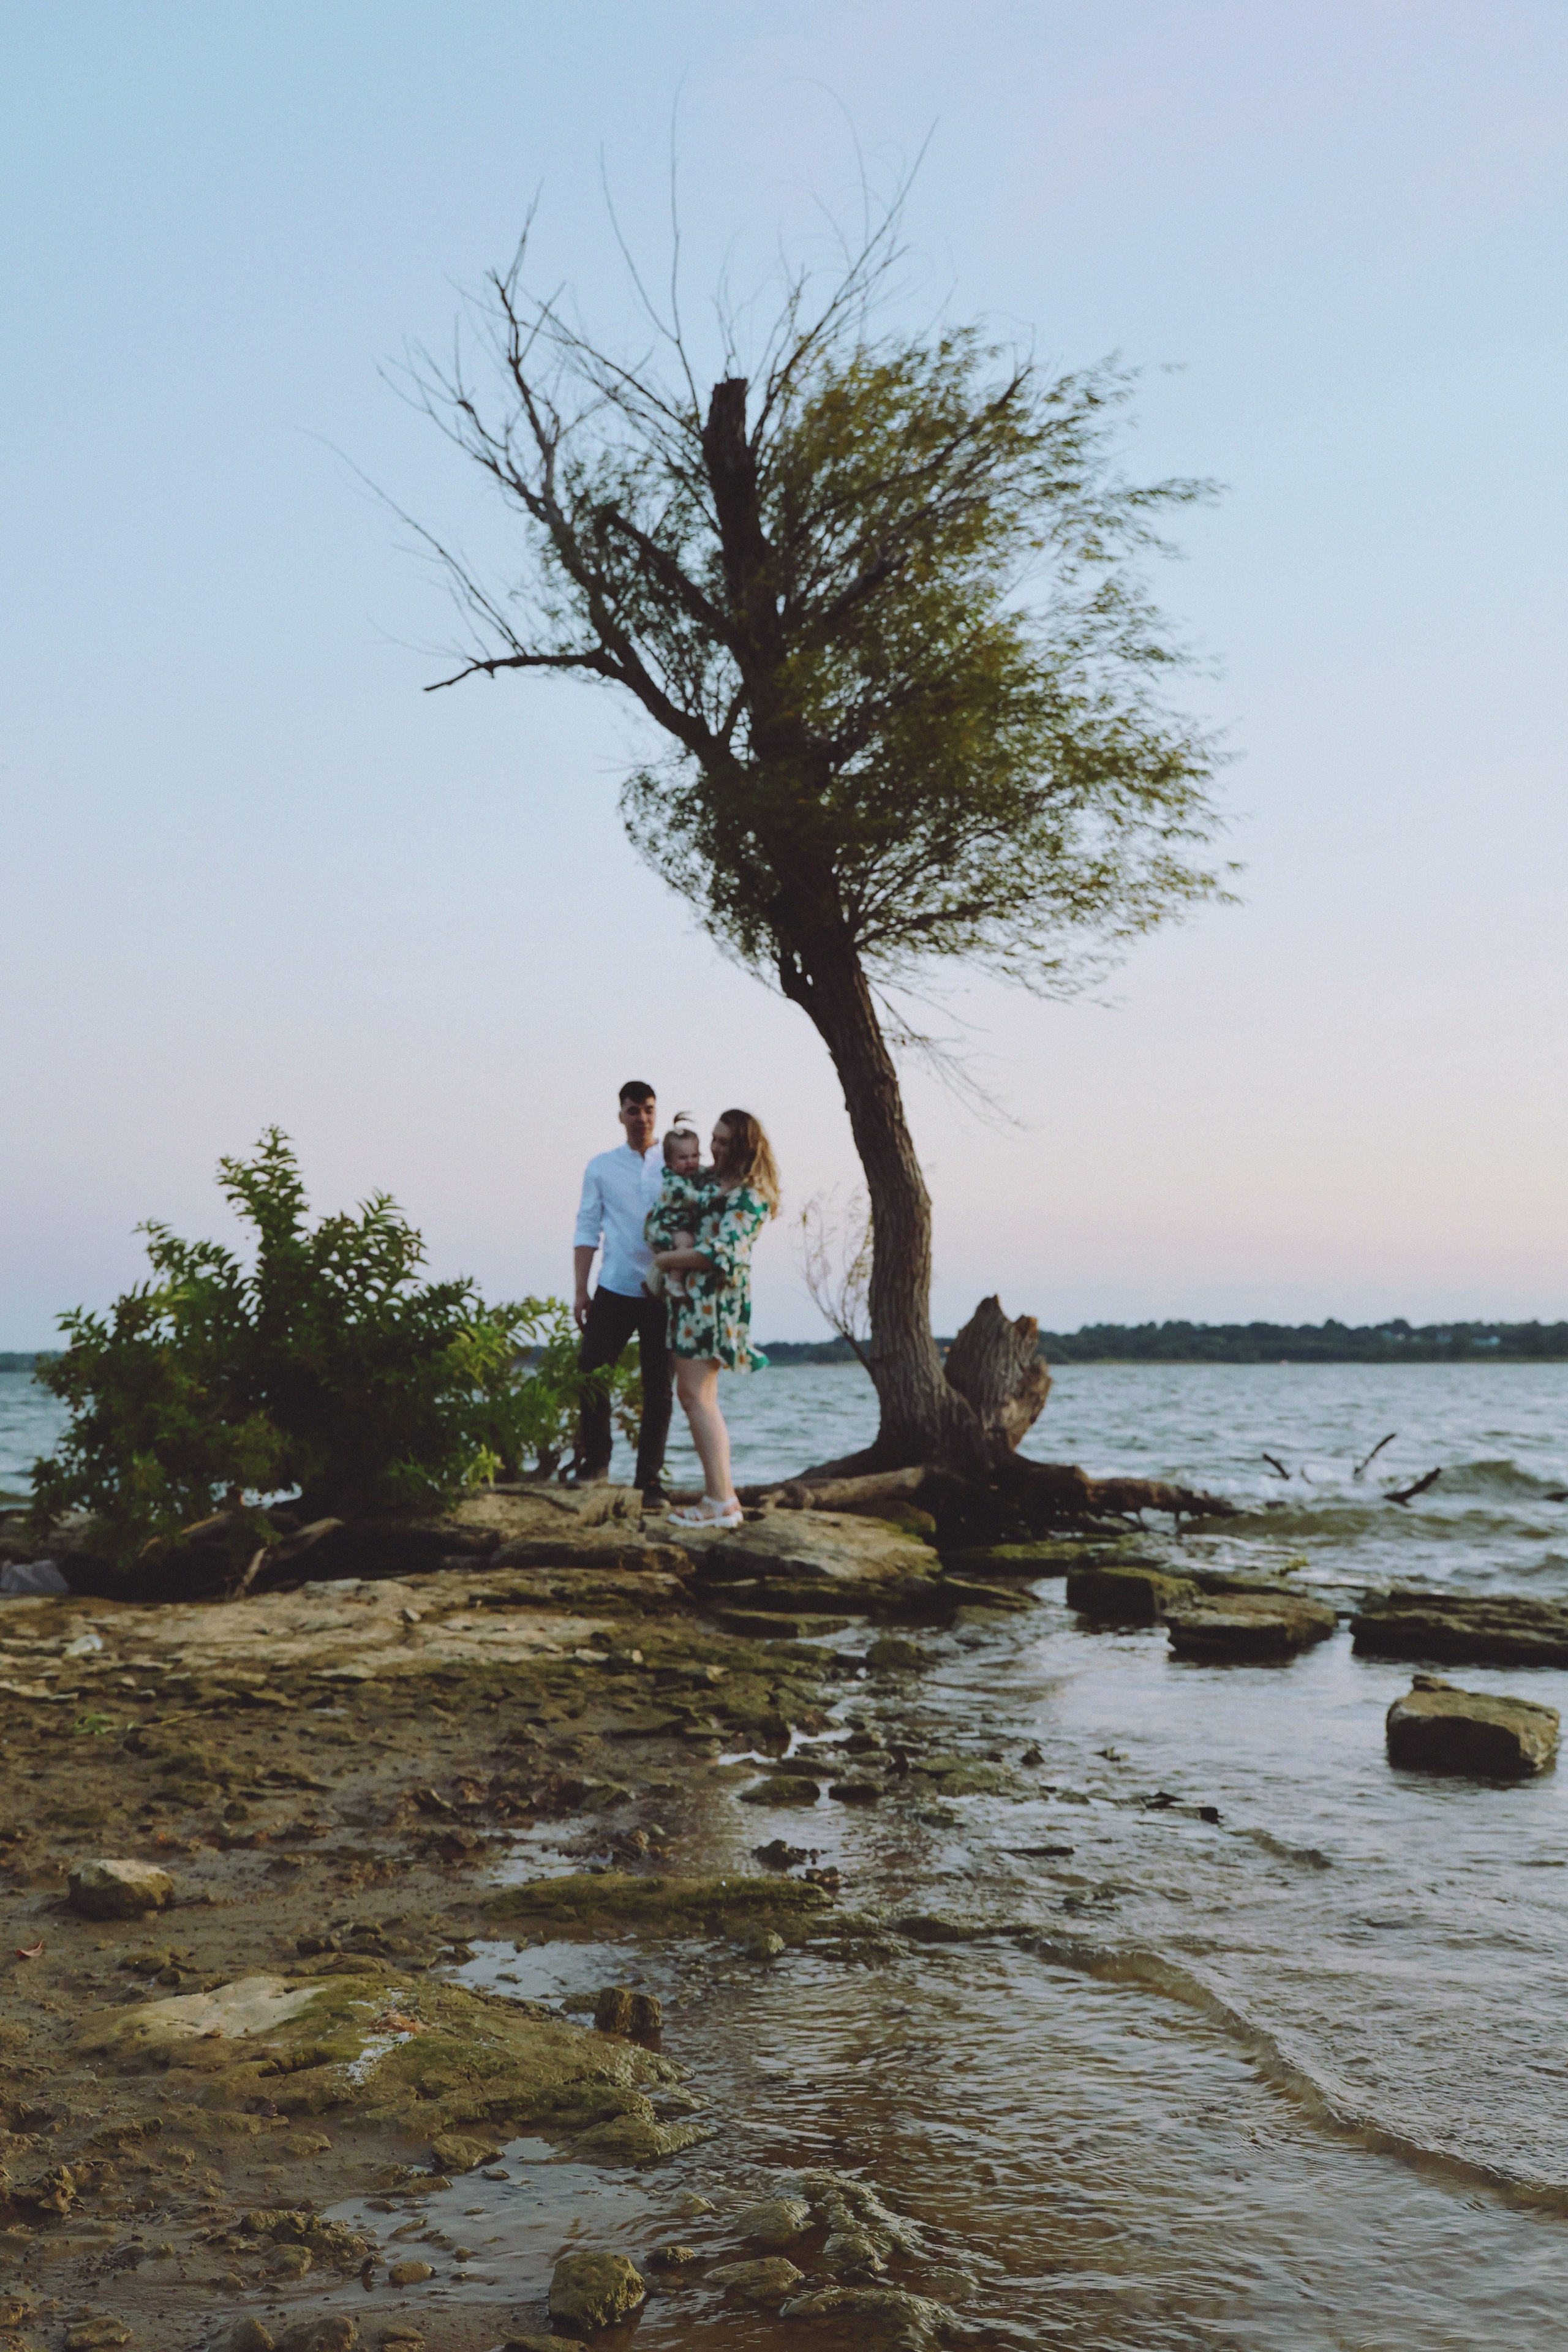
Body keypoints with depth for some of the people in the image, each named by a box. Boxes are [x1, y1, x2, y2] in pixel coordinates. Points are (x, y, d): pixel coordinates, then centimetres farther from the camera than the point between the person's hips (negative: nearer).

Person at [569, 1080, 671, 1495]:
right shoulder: (601, 1168, 7)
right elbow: (587, 1231, 5)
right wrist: (581, 1292, -2)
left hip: (664, 1292, 0)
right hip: (614, 1289, 0)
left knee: (658, 1386, 3)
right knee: (590, 1371, -3)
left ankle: (650, 1476, 11)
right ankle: (595, 1462, 14)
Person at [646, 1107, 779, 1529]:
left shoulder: (751, 1197, -10)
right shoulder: (704, 1180, 15)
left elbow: (721, 1253, -19)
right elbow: (659, 1214, 7)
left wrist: (666, 1259, -10)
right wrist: (674, 1238, -14)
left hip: (715, 1296, -9)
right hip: (688, 1295, 9)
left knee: (698, 1396, -12)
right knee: (690, 1395, 8)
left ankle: (722, 1501, -12)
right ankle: (718, 1493, 12)